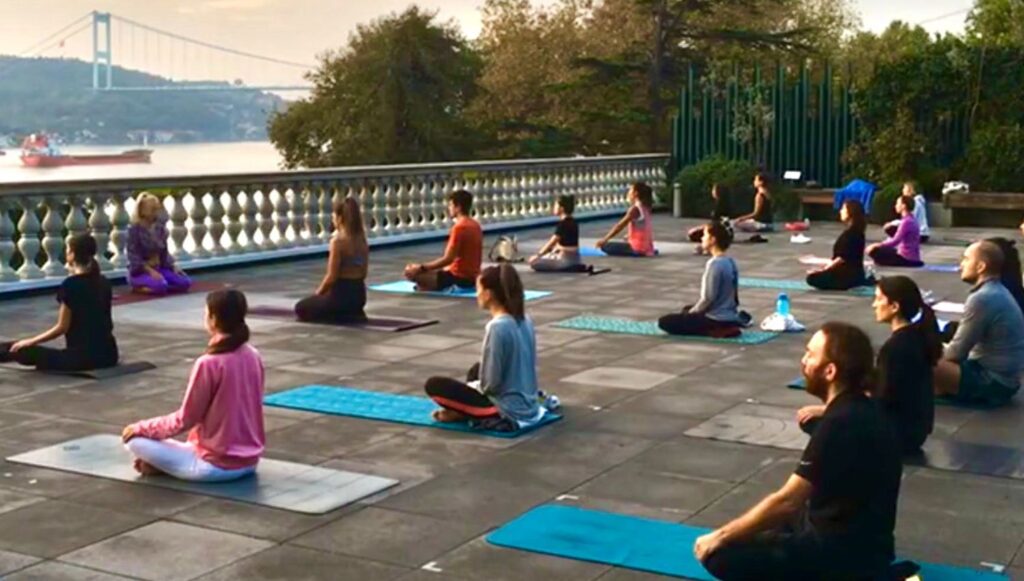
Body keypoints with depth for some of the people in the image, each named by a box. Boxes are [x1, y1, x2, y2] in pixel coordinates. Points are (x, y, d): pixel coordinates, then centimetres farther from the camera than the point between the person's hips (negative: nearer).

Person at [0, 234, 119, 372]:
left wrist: (30, 342, 1)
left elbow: (62, 327, -10)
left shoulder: (71, 284, -12)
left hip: (84, 355, -7)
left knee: (24, 351, -1)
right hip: (109, 354, 7)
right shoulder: (103, 282, 9)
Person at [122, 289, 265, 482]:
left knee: (135, 439, -4)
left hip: (217, 466, -7)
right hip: (250, 461, 7)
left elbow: (185, 419, -12)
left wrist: (142, 427, 2)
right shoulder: (254, 356, 1)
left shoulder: (208, 363, -20)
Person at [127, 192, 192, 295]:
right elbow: (134, 256, -16)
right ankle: (140, 287, -6)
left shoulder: (160, 228, 5)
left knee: (185, 283, -12)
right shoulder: (134, 229, -12)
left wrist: (173, 266, -4)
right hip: (139, 271, -7)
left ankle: (148, 287, 1)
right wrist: (150, 271, -26)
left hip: (158, 268, 7)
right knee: (161, 286, -36)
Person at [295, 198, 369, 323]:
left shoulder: (338, 241, -17)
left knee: (301, 308, 13)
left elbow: (331, 277, -17)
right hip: (359, 295, 7)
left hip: (342, 294, -7)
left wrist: (318, 293, 0)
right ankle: (354, 313, 8)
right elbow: (363, 273, 11)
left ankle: (343, 317, -5)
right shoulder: (361, 239, 4)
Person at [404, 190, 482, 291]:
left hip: (459, 277, -9)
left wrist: (421, 268, -18)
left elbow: (448, 259, -22)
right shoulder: (475, 225, 10)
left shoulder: (459, 227, -18)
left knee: (411, 272, -17)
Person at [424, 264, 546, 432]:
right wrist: (474, 385, 18)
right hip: (528, 406, 8)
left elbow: (490, 384, -20)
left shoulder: (497, 327, -23)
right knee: (477, 370, 32)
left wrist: (469, 387, 2)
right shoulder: (524, 320, 4)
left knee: (434, 385, -1)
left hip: (508, 413, -8)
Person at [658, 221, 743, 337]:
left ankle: (715, 331, -12)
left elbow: (708, 298, -19)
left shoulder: (714, 264, -20)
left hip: (717, 319, -9)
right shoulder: (731, 262, 8)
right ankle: (726, 328, 12)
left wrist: (691, 313, -2)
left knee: (665, 322, -8)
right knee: (687, 309, 34)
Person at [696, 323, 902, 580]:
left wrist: (720, 536, -11)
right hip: (858, 538, 10)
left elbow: (787, 500, -21)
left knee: (720, 556, -13)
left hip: (844, 550, -10)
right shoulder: (860, 410, 6)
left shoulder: (841, 423, -24)